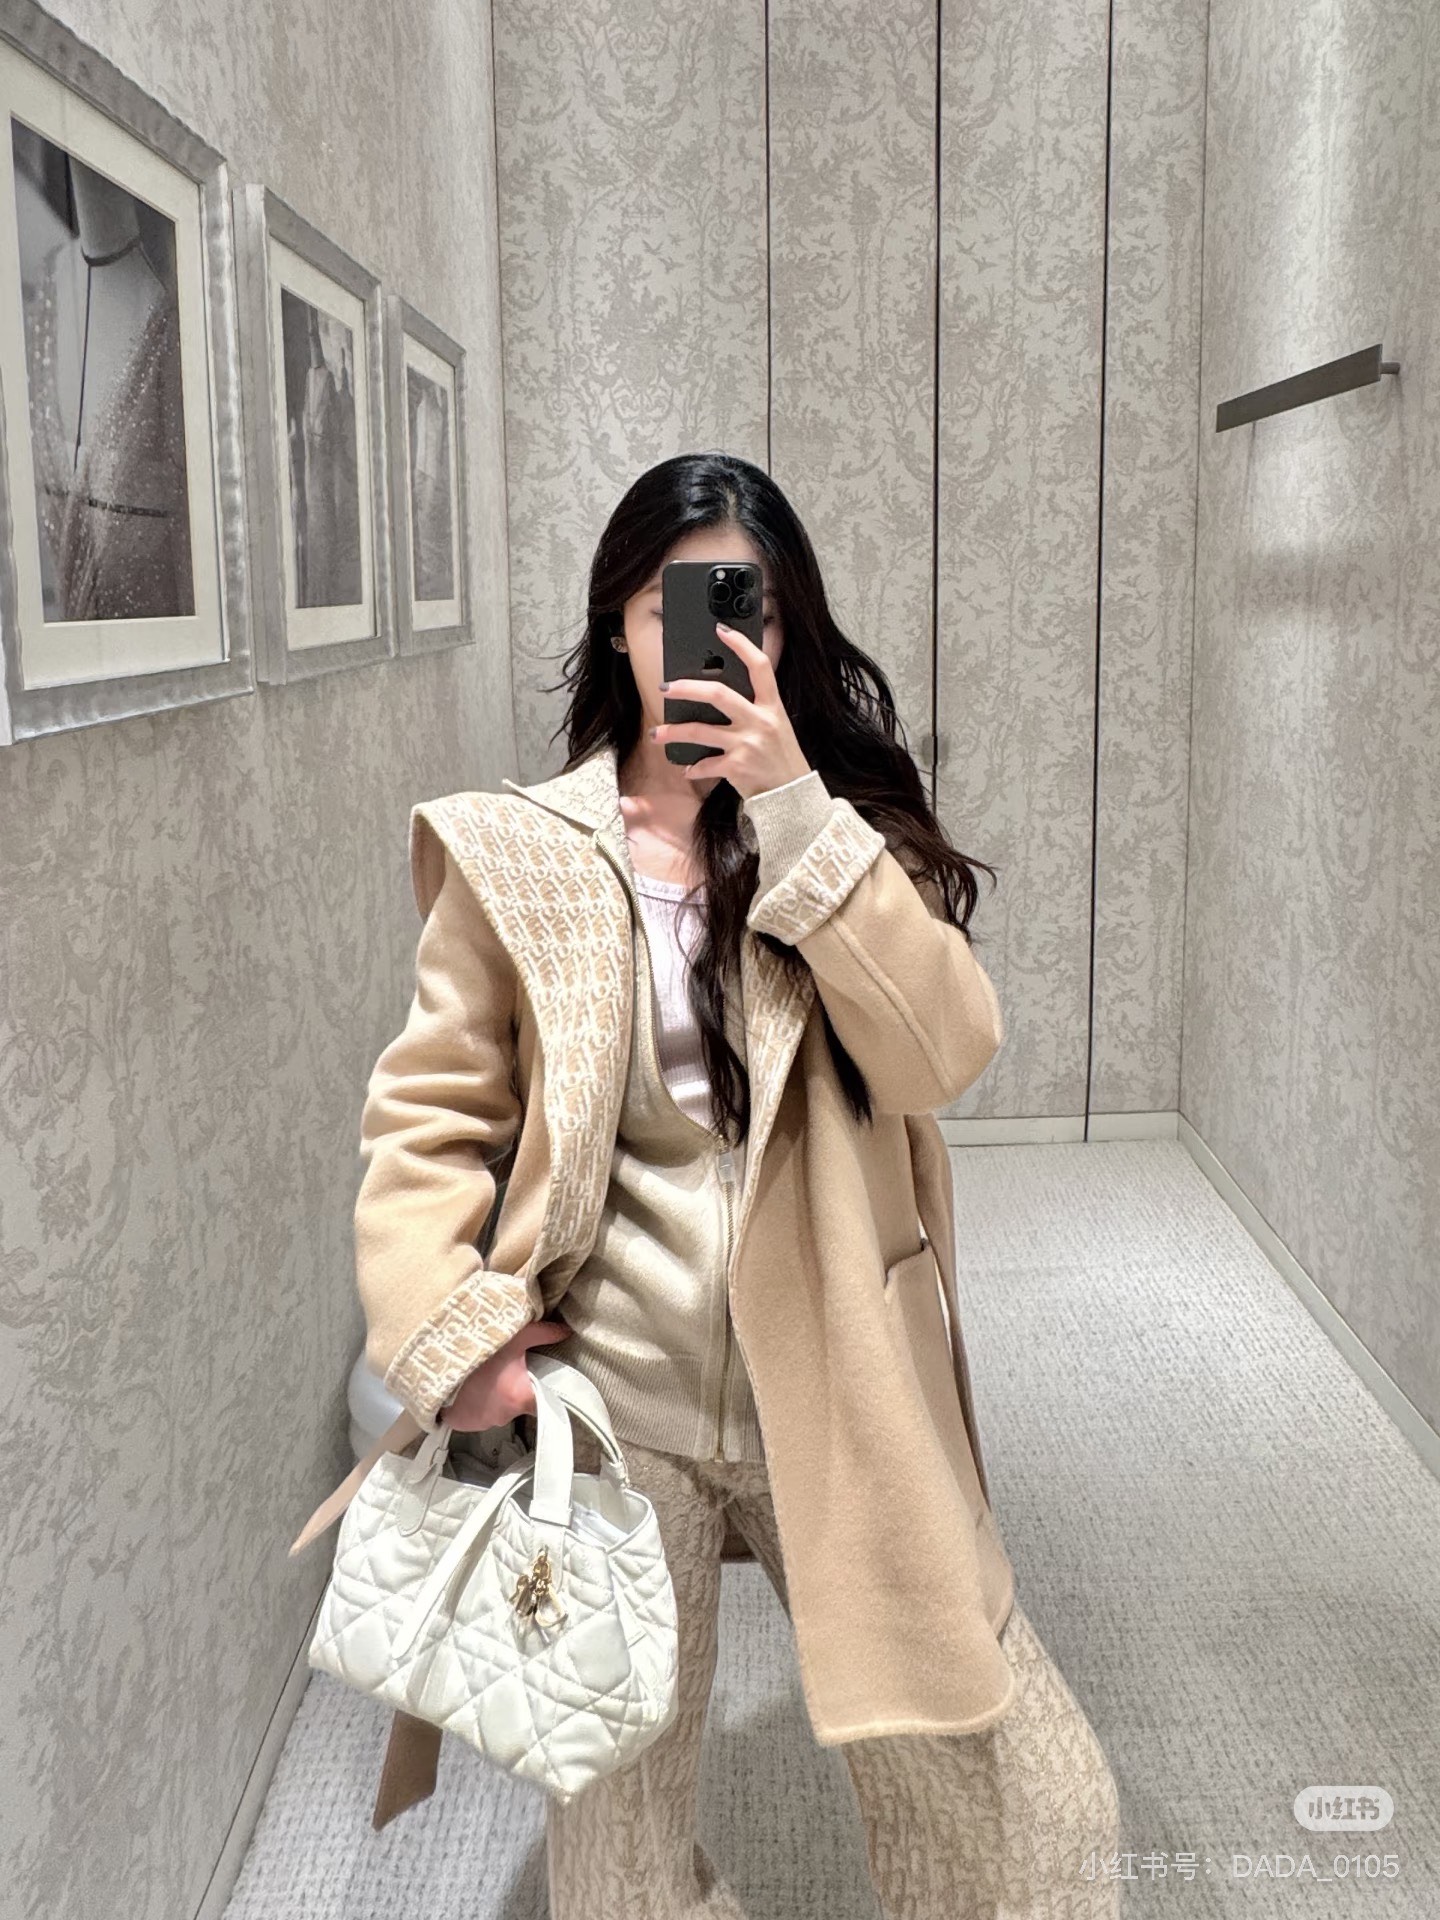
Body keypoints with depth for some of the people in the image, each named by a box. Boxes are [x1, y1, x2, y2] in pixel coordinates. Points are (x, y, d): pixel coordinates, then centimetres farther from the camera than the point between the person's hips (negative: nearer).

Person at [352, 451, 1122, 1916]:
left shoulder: (847, 833, 2)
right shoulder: (517, 856, -2)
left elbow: (943, 1054, -13)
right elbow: (426, 1119, -1)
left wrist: (791, 809, -18)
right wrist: (453, 1339, -14)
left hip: (842, 1406, 1)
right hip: (609, 1411, -1)